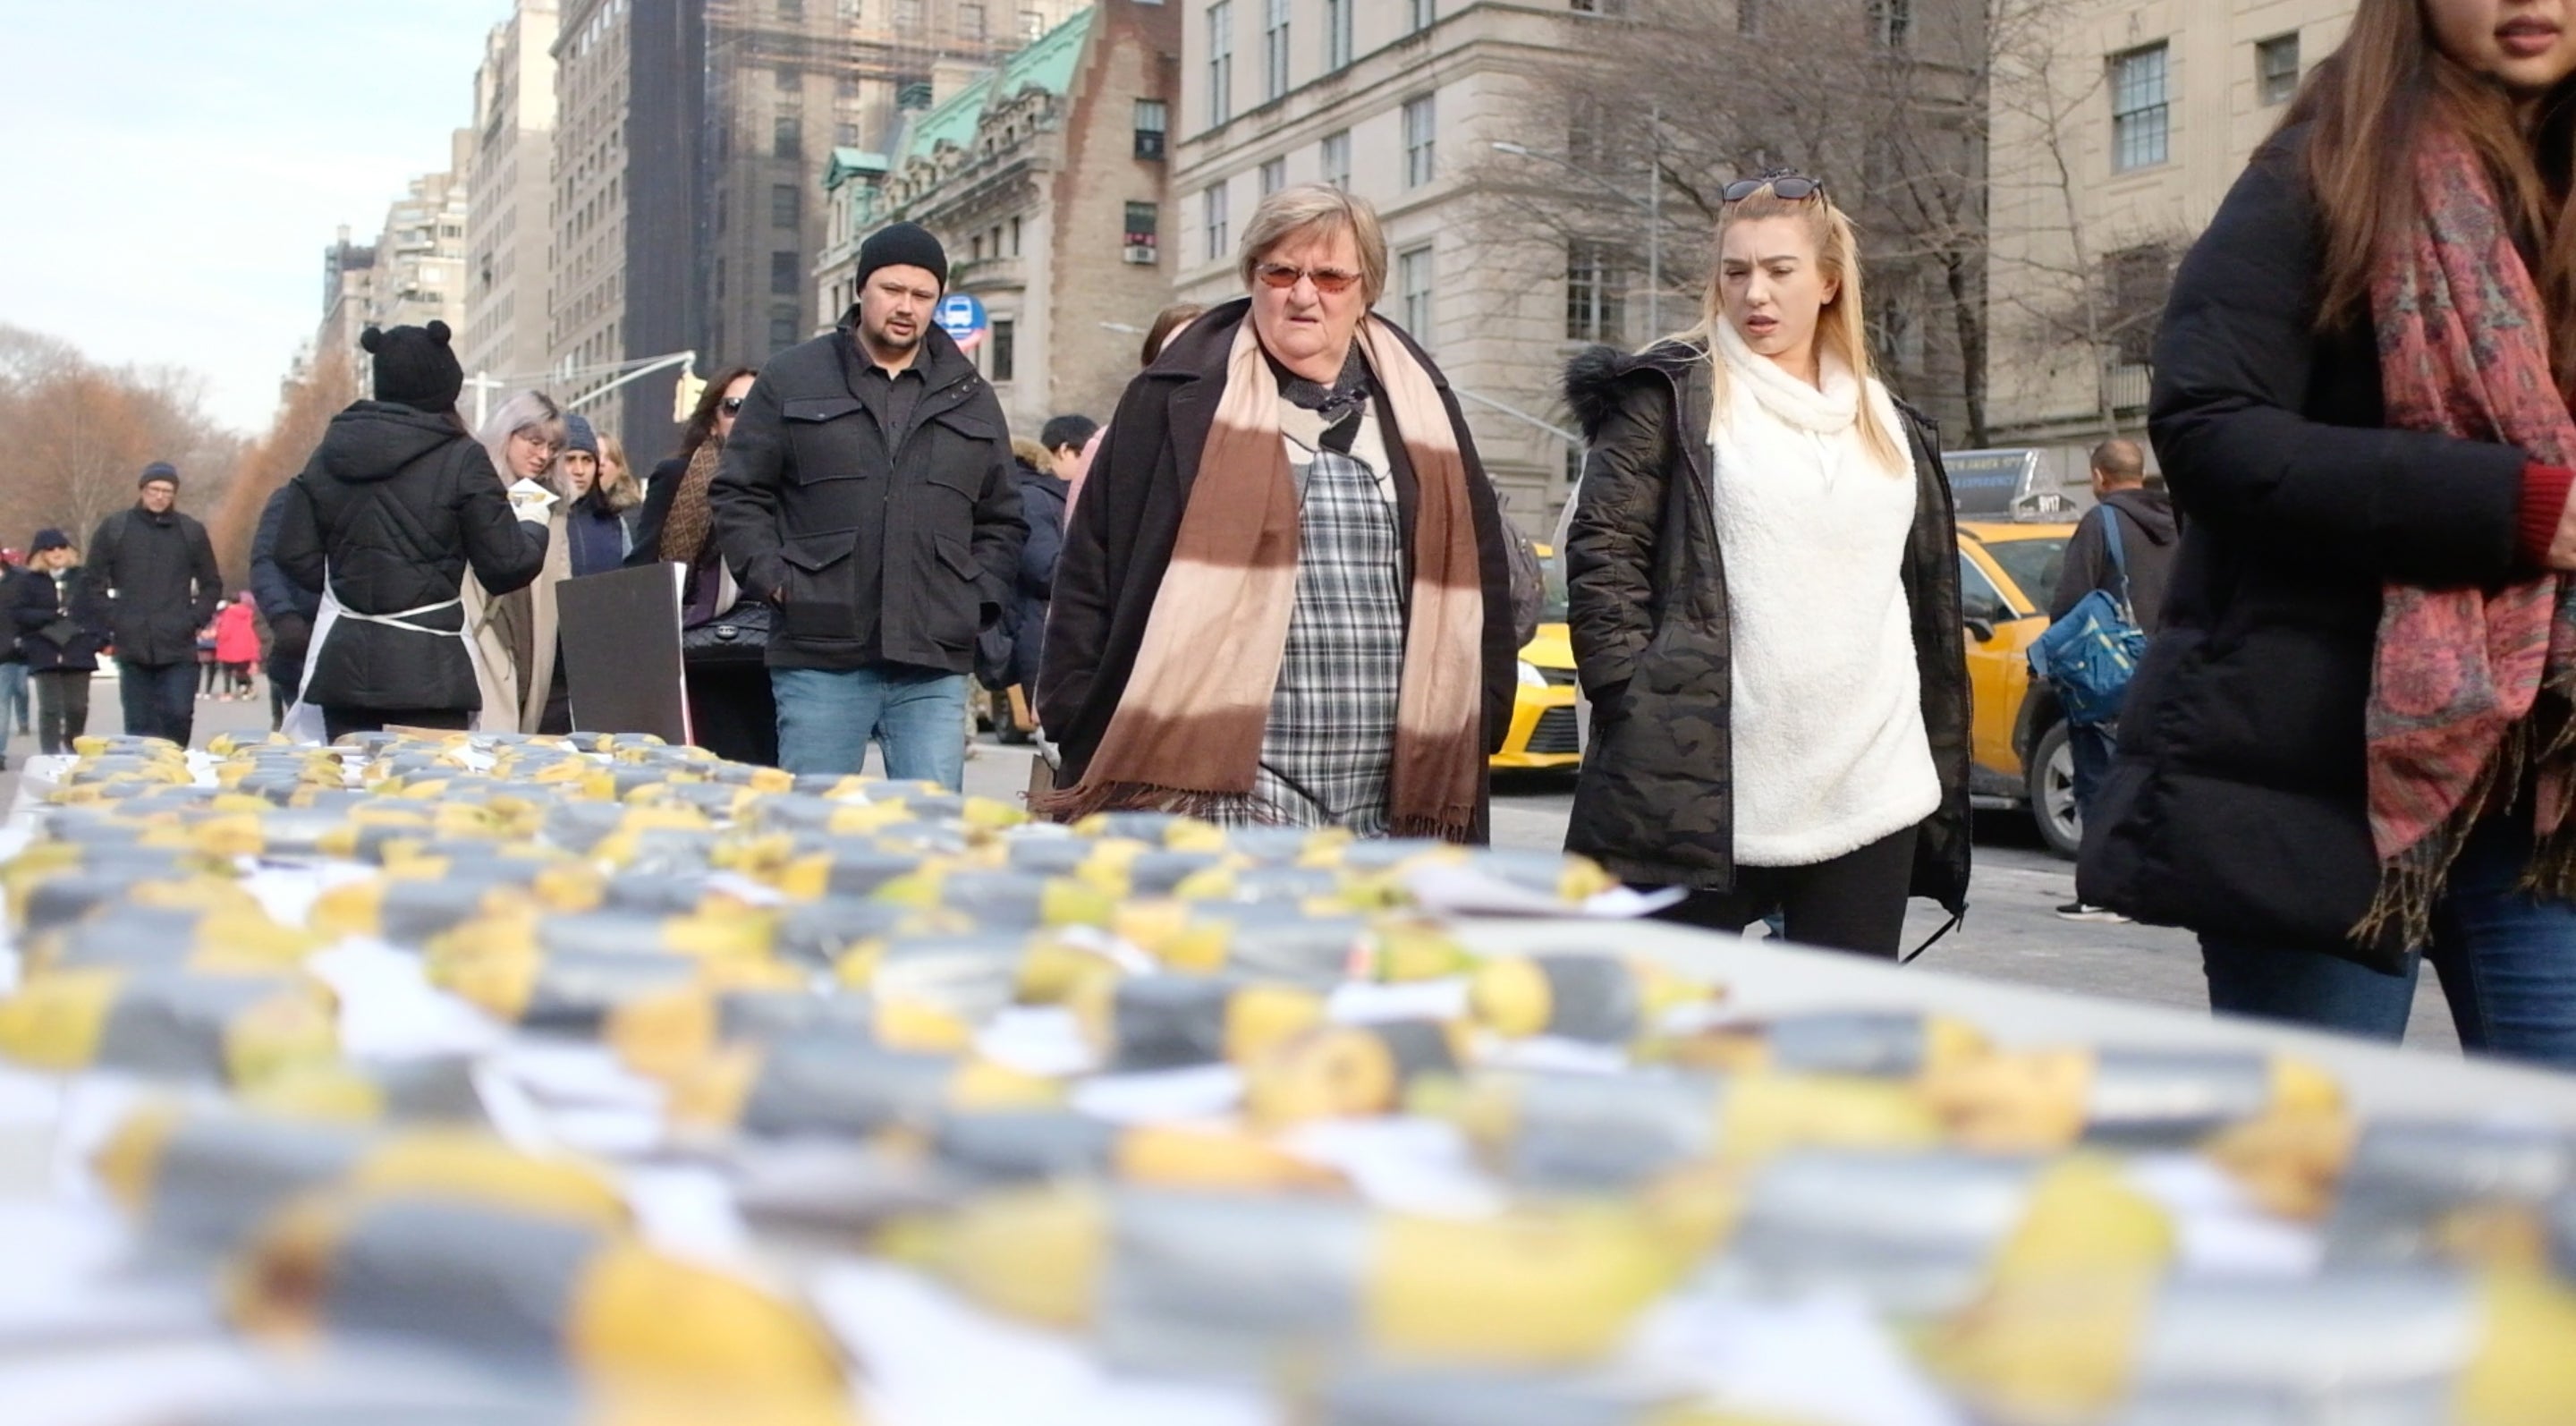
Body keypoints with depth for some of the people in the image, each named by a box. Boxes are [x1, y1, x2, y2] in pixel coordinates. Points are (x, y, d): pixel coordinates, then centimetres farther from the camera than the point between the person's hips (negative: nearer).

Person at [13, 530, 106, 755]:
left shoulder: (85, 578, 6)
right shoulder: (29, 582, 6)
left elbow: (100, 609, 2)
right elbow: (18, 614, -1)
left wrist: (101, 640, -9)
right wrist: (51, 616, -12)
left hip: (79, 652, 1)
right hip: (45, 654, -1)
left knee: (77, 707, 7)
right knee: (50, 709, -3)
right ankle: (50, 757, -1)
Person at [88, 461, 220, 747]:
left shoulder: (191, 531, 7)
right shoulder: (114, 528, 6)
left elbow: (211, 584, 14)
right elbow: (93, 580, 11)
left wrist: (196, 618, 0)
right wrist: (108, 619, 1)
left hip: (179, 649, 0)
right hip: (132, 647, 0)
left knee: (179, 717, -6)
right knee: (138, 725, 3)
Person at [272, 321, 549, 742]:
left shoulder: (332, 452, 8)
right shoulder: (460, 459, -6)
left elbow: (296, 555, 7)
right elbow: (505, 566, -5)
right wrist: (535, 530, 16)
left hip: (343, 660, 5)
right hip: (427, 666, -5)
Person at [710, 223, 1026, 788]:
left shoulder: (971, 399, 17)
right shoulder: (791, 380, 8)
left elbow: (1002, 520, 20)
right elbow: (738, 493, 8)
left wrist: (978, 597, 6)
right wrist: (772, 577, -5)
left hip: (934, 665, 2)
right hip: (821, 658, -2)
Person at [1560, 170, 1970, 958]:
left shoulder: (1892, 428, 17)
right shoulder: (1672, 394, 2)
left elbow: (1933, 604, 19)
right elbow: (1602, 554, -4)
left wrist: (1944, 779, 15)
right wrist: (1635, 702, -12)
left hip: (1867, 796, 4)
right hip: (1699, 784, -4)